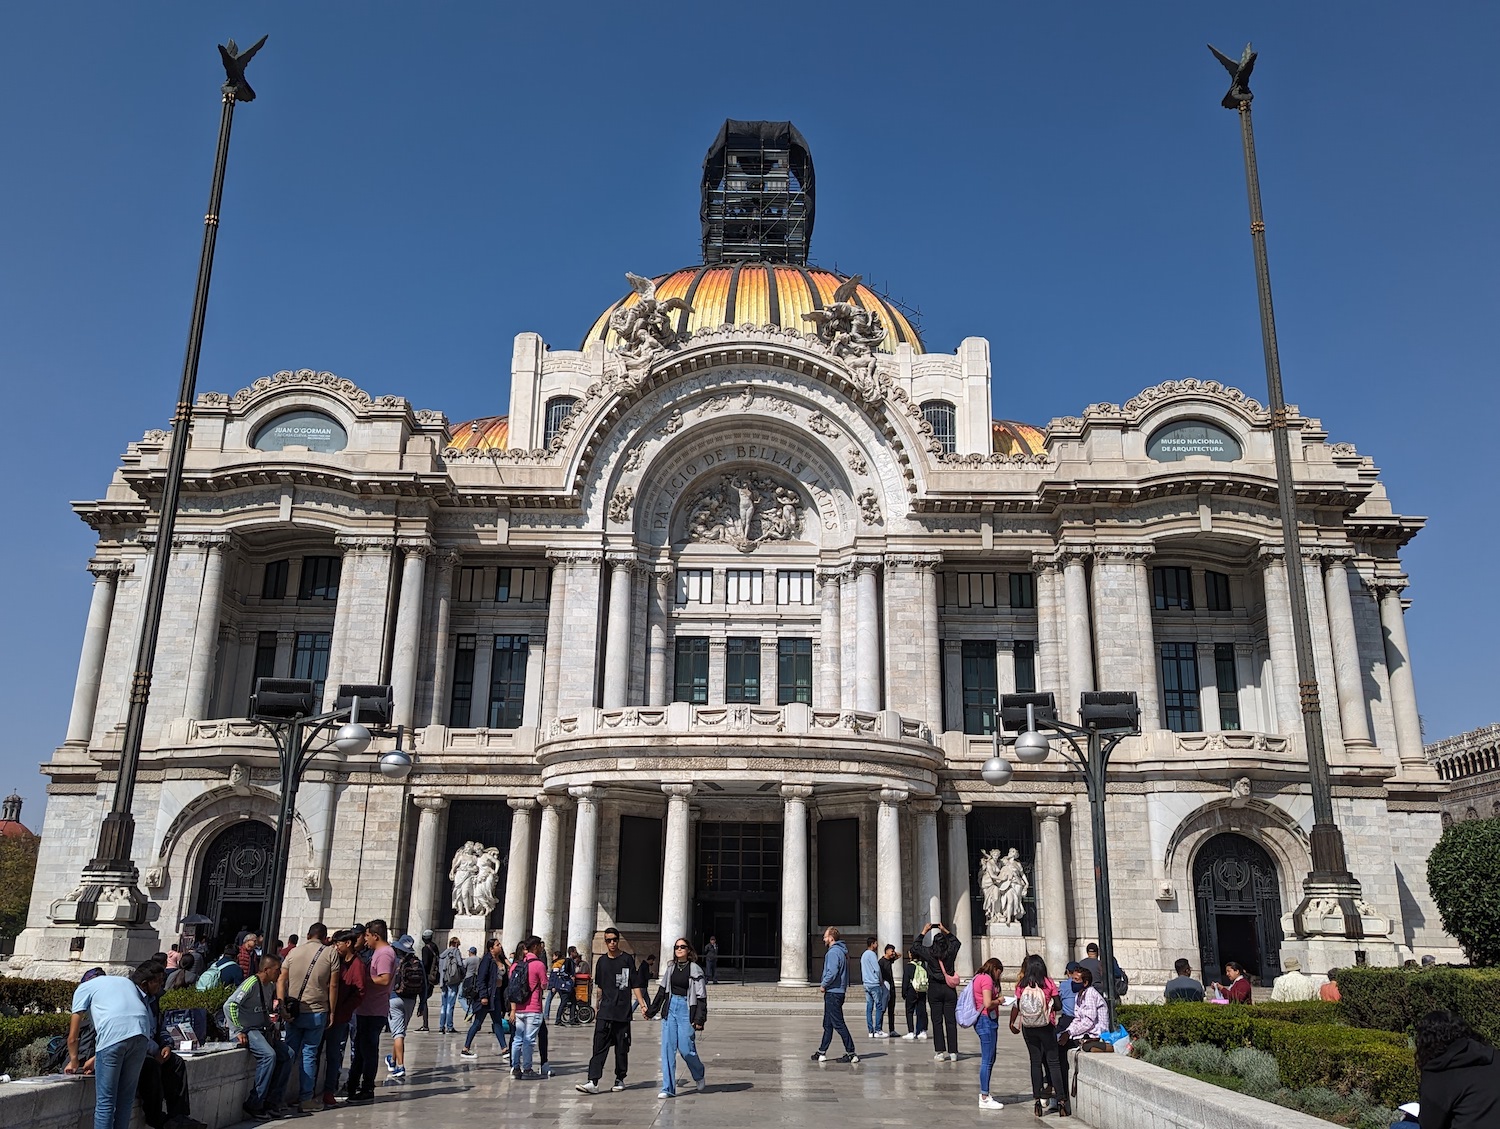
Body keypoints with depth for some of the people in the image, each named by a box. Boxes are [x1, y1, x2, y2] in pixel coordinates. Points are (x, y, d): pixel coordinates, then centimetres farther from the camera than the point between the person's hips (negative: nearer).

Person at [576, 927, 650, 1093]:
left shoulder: (627, 959, 0)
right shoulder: (601, 961, 10)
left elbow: (634, 985, 1)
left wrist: (642, 1004, -7)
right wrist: (596, 1005, 20)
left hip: (623, 1012, -2)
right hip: (604, 1012, 2)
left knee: (622, 1048, 6)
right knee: (599, 1047, -7)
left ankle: (620, 1079, 19)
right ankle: (592, 1082, -12)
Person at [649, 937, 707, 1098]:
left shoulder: (695, 970, -5)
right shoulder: (670, 967, 9)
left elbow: (701, 996, -7)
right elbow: (662, 991, 18)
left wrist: (700, 1019, -12)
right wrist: (651, 1011, 19)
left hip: (686, 1009, -5)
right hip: (670, 1007, 5)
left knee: (686, 1048, -4)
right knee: (668, 1048, 0)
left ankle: (699, 1075, 26)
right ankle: (668, 1088, 5)